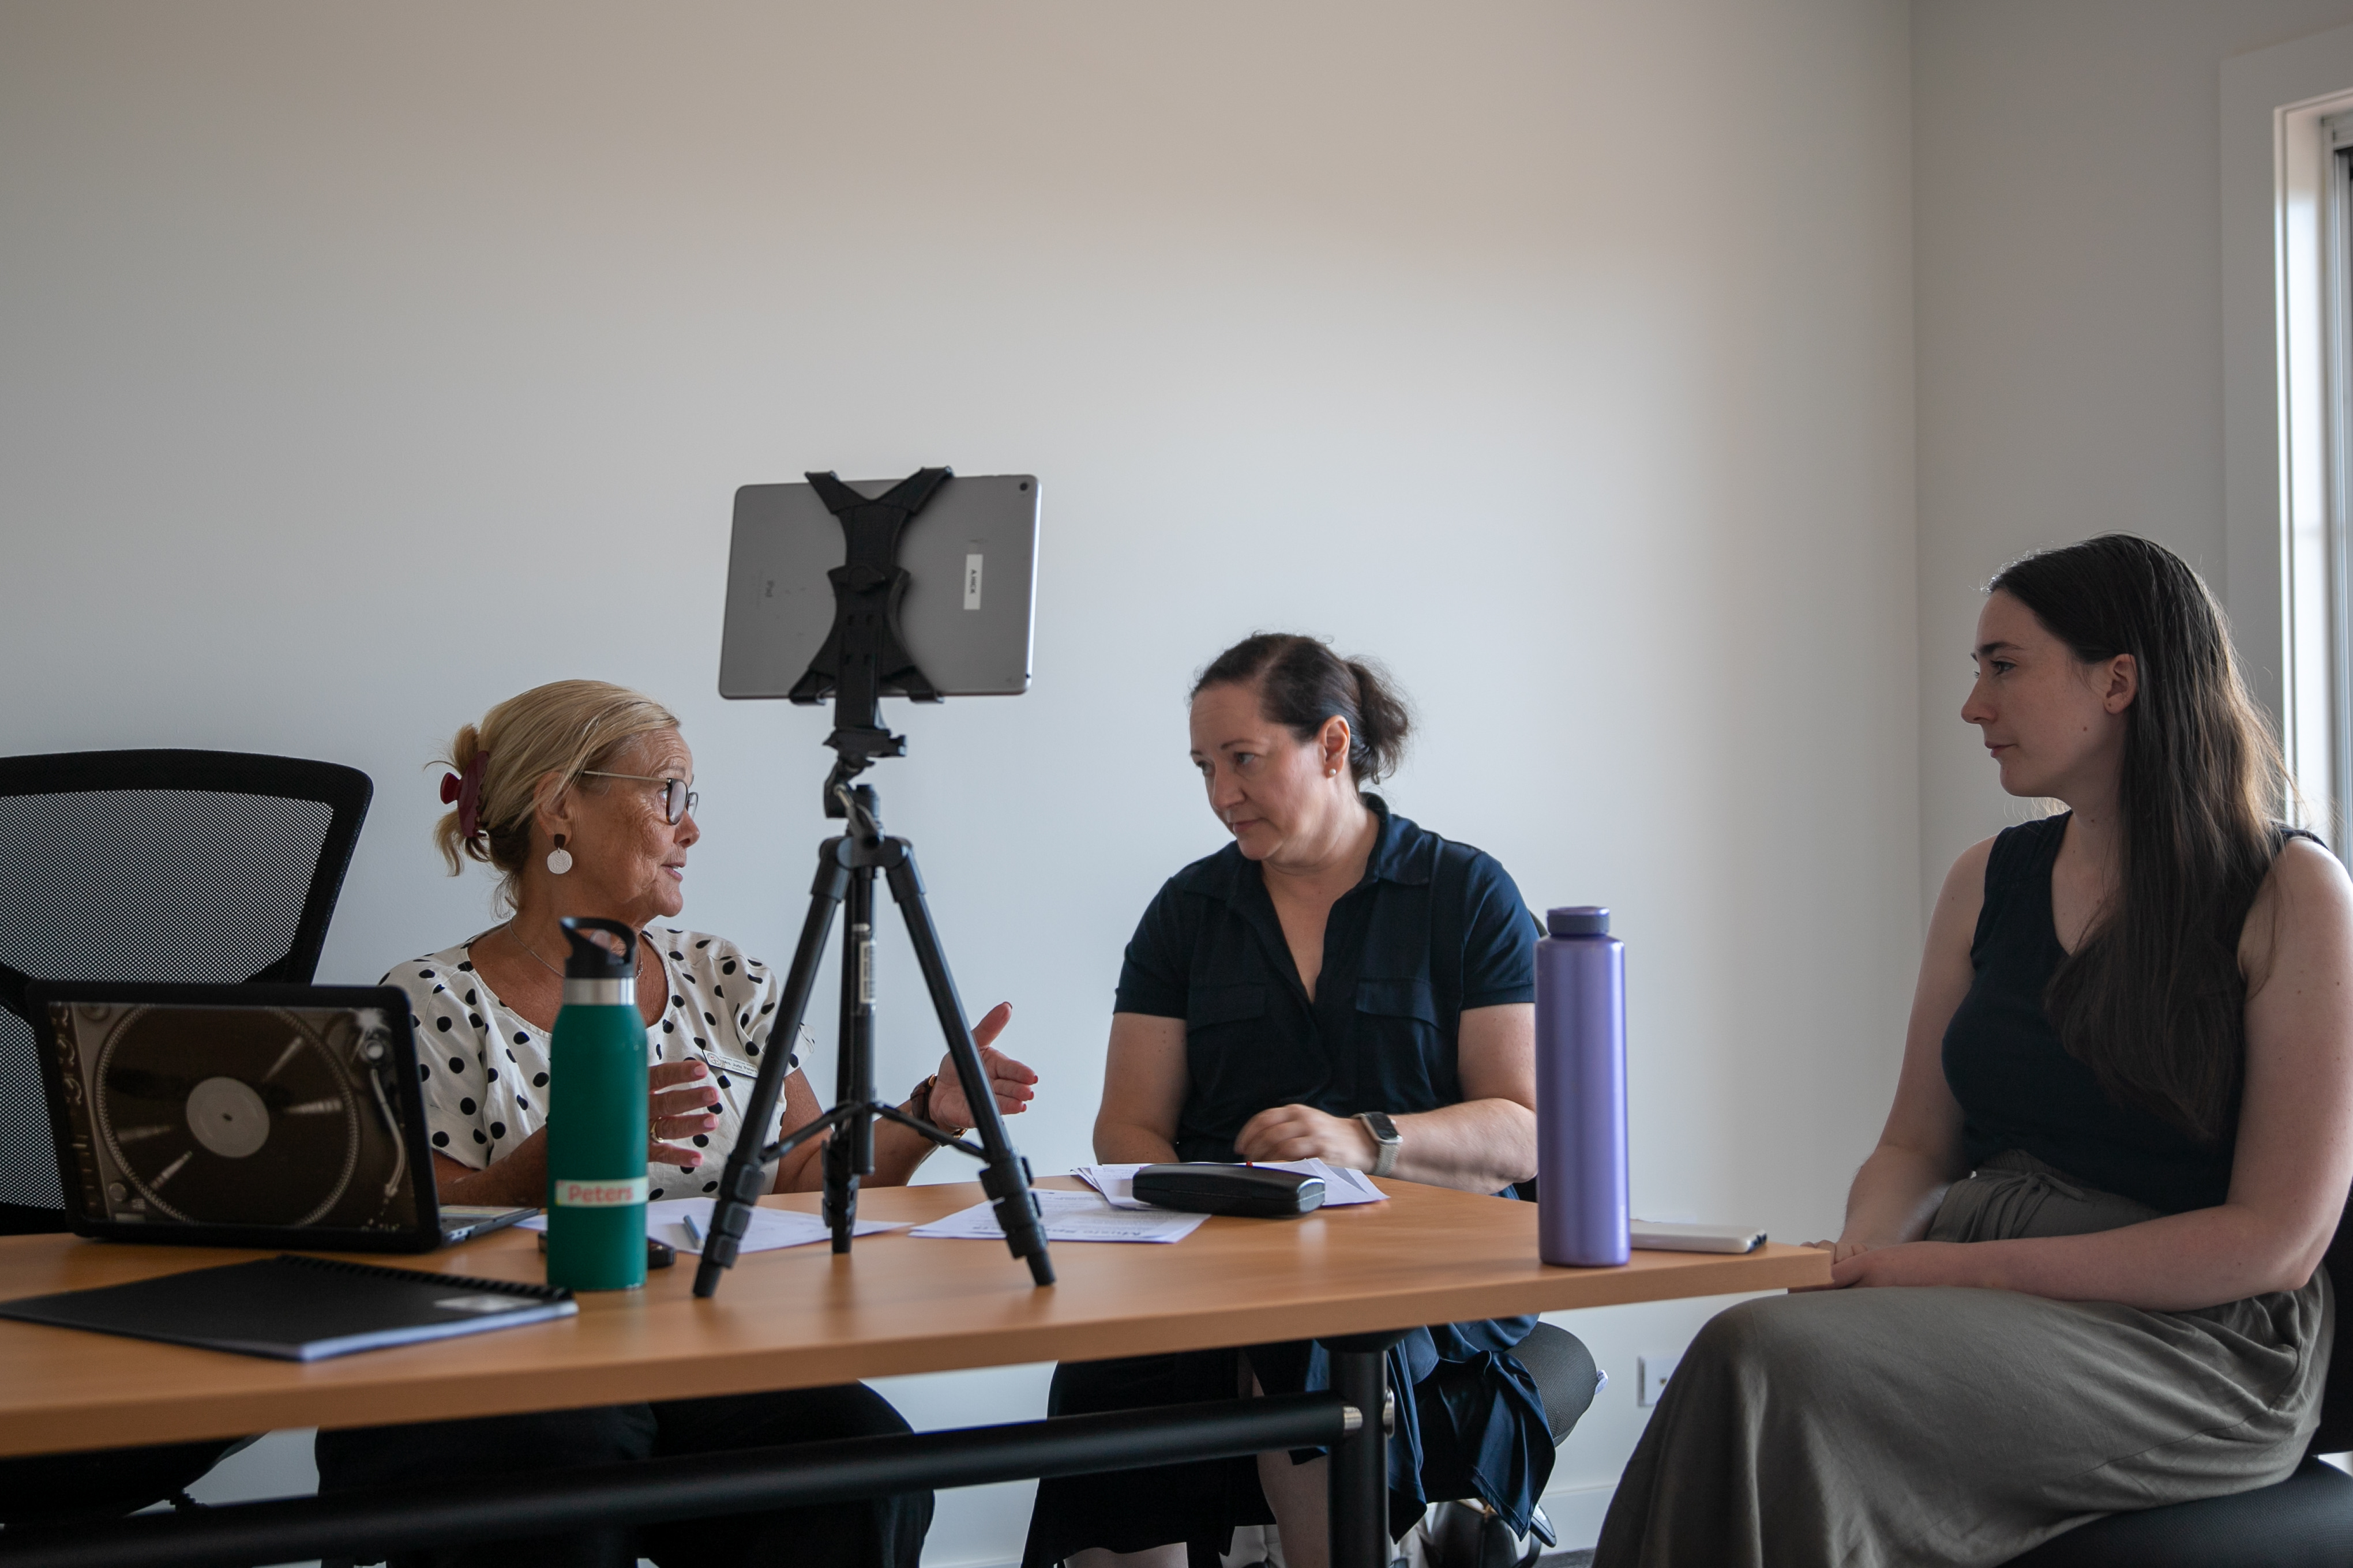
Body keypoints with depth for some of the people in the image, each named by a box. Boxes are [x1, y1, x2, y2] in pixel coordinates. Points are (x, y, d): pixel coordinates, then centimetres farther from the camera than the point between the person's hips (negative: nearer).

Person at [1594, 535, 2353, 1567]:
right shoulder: (1988, 883, 13)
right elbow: (1915, 1146, 16)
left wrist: (1962, 1267, -15)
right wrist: (1862, 1262, -8)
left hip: (2194, 1340, -5)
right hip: (1982, 1290, 5)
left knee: (1773, 1371, -30)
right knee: (1749, 1356, -28)